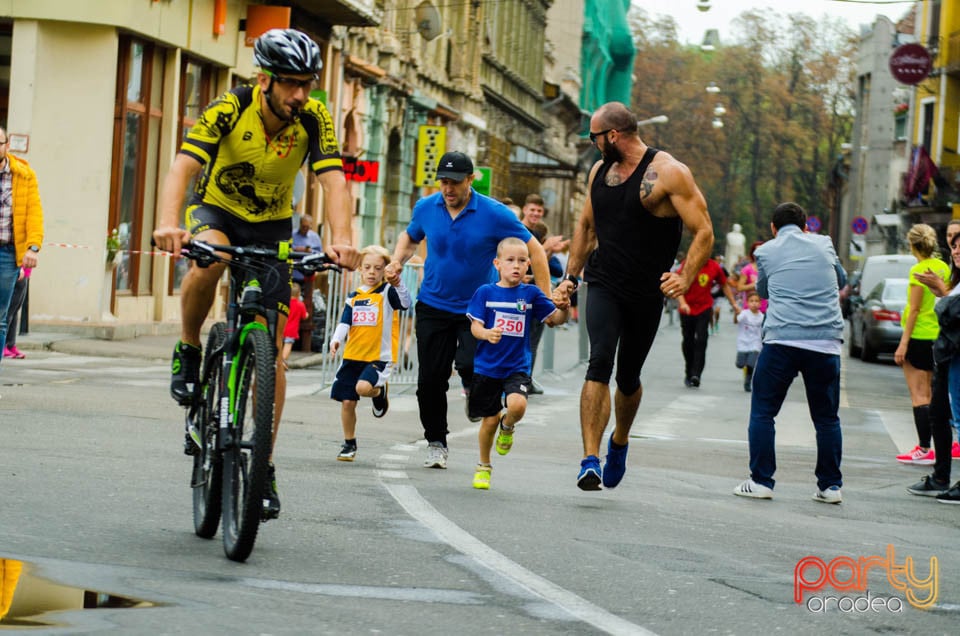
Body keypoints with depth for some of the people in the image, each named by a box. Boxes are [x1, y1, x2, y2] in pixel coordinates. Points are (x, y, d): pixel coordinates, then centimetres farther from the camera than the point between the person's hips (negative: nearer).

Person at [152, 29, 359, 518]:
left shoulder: (313, 119, -19)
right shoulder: (230, 109, -25)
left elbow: (333, 181, -30)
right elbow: (183, 168, -36)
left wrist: (340, 239, -49)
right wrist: (169, 224, -54)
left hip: (272, 226, 2)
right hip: (216, 209, -2)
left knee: (272, 354, -5)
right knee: (208, 261, -39)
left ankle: (263, 468, 4)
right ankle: (188, 351, -12)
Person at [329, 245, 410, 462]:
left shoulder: (387, 292, -3)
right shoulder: (354, 296, 10)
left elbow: (405, 303, -20)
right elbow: (345, 322, 8)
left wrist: (398, 283, -37)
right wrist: (336, 339, -11)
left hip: (379, 357, -5)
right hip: (353, 355, 5)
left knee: (363, 387, -29)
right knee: (347, 402, 5)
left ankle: (379, 392, 7)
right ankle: (349, 444, 22)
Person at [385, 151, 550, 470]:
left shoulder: (494, 214, -14)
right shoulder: (426, 207, -3)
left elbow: (534, 249, -7)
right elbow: (410, 237, 19)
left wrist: (545, 299, -12)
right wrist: (397, 261, -1)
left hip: (477, 308, -3)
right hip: (433, 305, 3)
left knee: (470, 365, -25)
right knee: (430, 379, 3)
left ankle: (473, 392, 11)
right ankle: (436, 442, 21)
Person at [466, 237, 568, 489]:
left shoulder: (531, 294, 1)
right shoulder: (485, 293, -2)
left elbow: (555, 319, 0)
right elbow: (475, 326, -5)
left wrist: (564, 308, -21)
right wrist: (486, 333, -27)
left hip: (518, 367, 0)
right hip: (487, 366, 0)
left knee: (517, 404, -26)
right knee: (489, 419, 5)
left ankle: (507, 426, 11)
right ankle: (483, 467, 29)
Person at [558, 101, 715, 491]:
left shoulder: (668, 173, -10)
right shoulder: (599, 171, 10)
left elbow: (704, 232, -12)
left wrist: (686, 279, -22)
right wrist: (571, 276, 18)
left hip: (647, 294, -3)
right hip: (603, 286, 3)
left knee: (628, 378, 11)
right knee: (600, 361, -19)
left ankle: (620, 441, 41)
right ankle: (590, 460, -27)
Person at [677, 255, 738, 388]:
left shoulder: (714, 267, 0)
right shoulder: (688, 264, -7)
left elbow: (724, 286, 14)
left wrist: (733, 304, 14)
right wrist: (683, 303, -27)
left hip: (705, 308, 1)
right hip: (687, 310, 0)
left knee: (701, 341, -12)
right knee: (688, 342, 6)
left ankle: (696, 375, -17)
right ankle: (688, 375, 21)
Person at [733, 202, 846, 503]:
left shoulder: (766, 251, 9)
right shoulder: (823, 244, 14)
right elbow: (842, 280, 31)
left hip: (782, 338, -2)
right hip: (826, 340, 2)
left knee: (763, 411, 7)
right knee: (827, 417, 10)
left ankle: (761, 481, 1)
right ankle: (831, 486, 10)